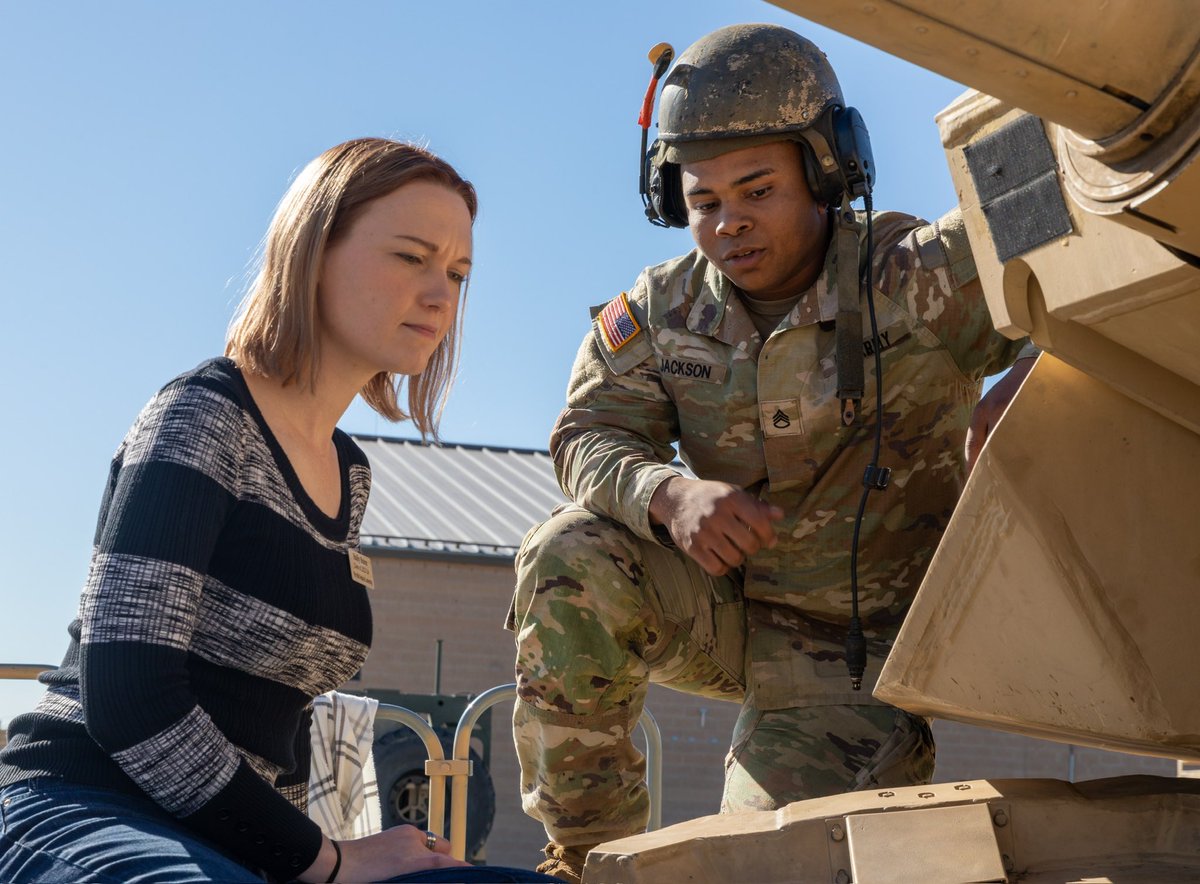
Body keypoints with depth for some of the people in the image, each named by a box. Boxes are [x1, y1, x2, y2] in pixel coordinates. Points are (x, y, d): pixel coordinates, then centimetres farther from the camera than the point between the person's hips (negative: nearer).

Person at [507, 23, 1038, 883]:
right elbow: (590, 433, -10)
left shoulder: (912, 280, -18)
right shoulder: (665, 309, -4)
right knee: (572, 559, -24)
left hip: (862, 646, -3)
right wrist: (670, 494, -33)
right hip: (724, 610, 3)